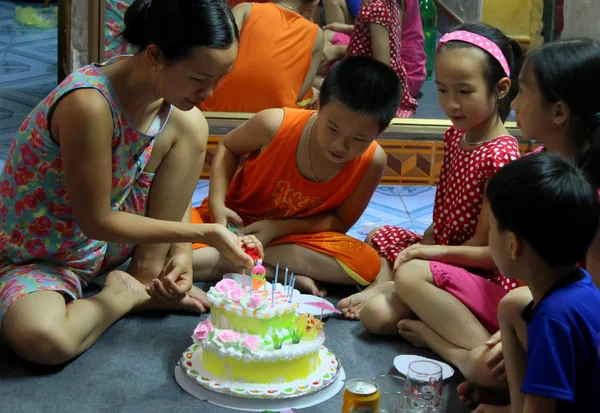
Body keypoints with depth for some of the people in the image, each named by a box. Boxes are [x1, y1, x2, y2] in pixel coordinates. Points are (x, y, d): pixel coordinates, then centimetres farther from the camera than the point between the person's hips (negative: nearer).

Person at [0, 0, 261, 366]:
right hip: (37, 256, -6)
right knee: (44, 339, -39)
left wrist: (183, 251, -13)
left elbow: (175, 185, 4)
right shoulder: (89, 104, -35)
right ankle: (127, 295, -6)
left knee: (190, 124, -11)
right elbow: (96, 221, -26)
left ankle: (148, 277, -5)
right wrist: (204, 233, -26)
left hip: (106, 241, 6)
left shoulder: (173, 100, -10)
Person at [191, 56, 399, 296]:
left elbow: (340, 221, -7)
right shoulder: (275, 125, -23)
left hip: (294, 236, 2)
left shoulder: (372, 162, -19)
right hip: (234, 220, -1)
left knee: (367, 264, -28)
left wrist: (278, 228, -21)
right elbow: (228, 147, -1)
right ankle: (282, 274, -23)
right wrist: (217, 205, -15)